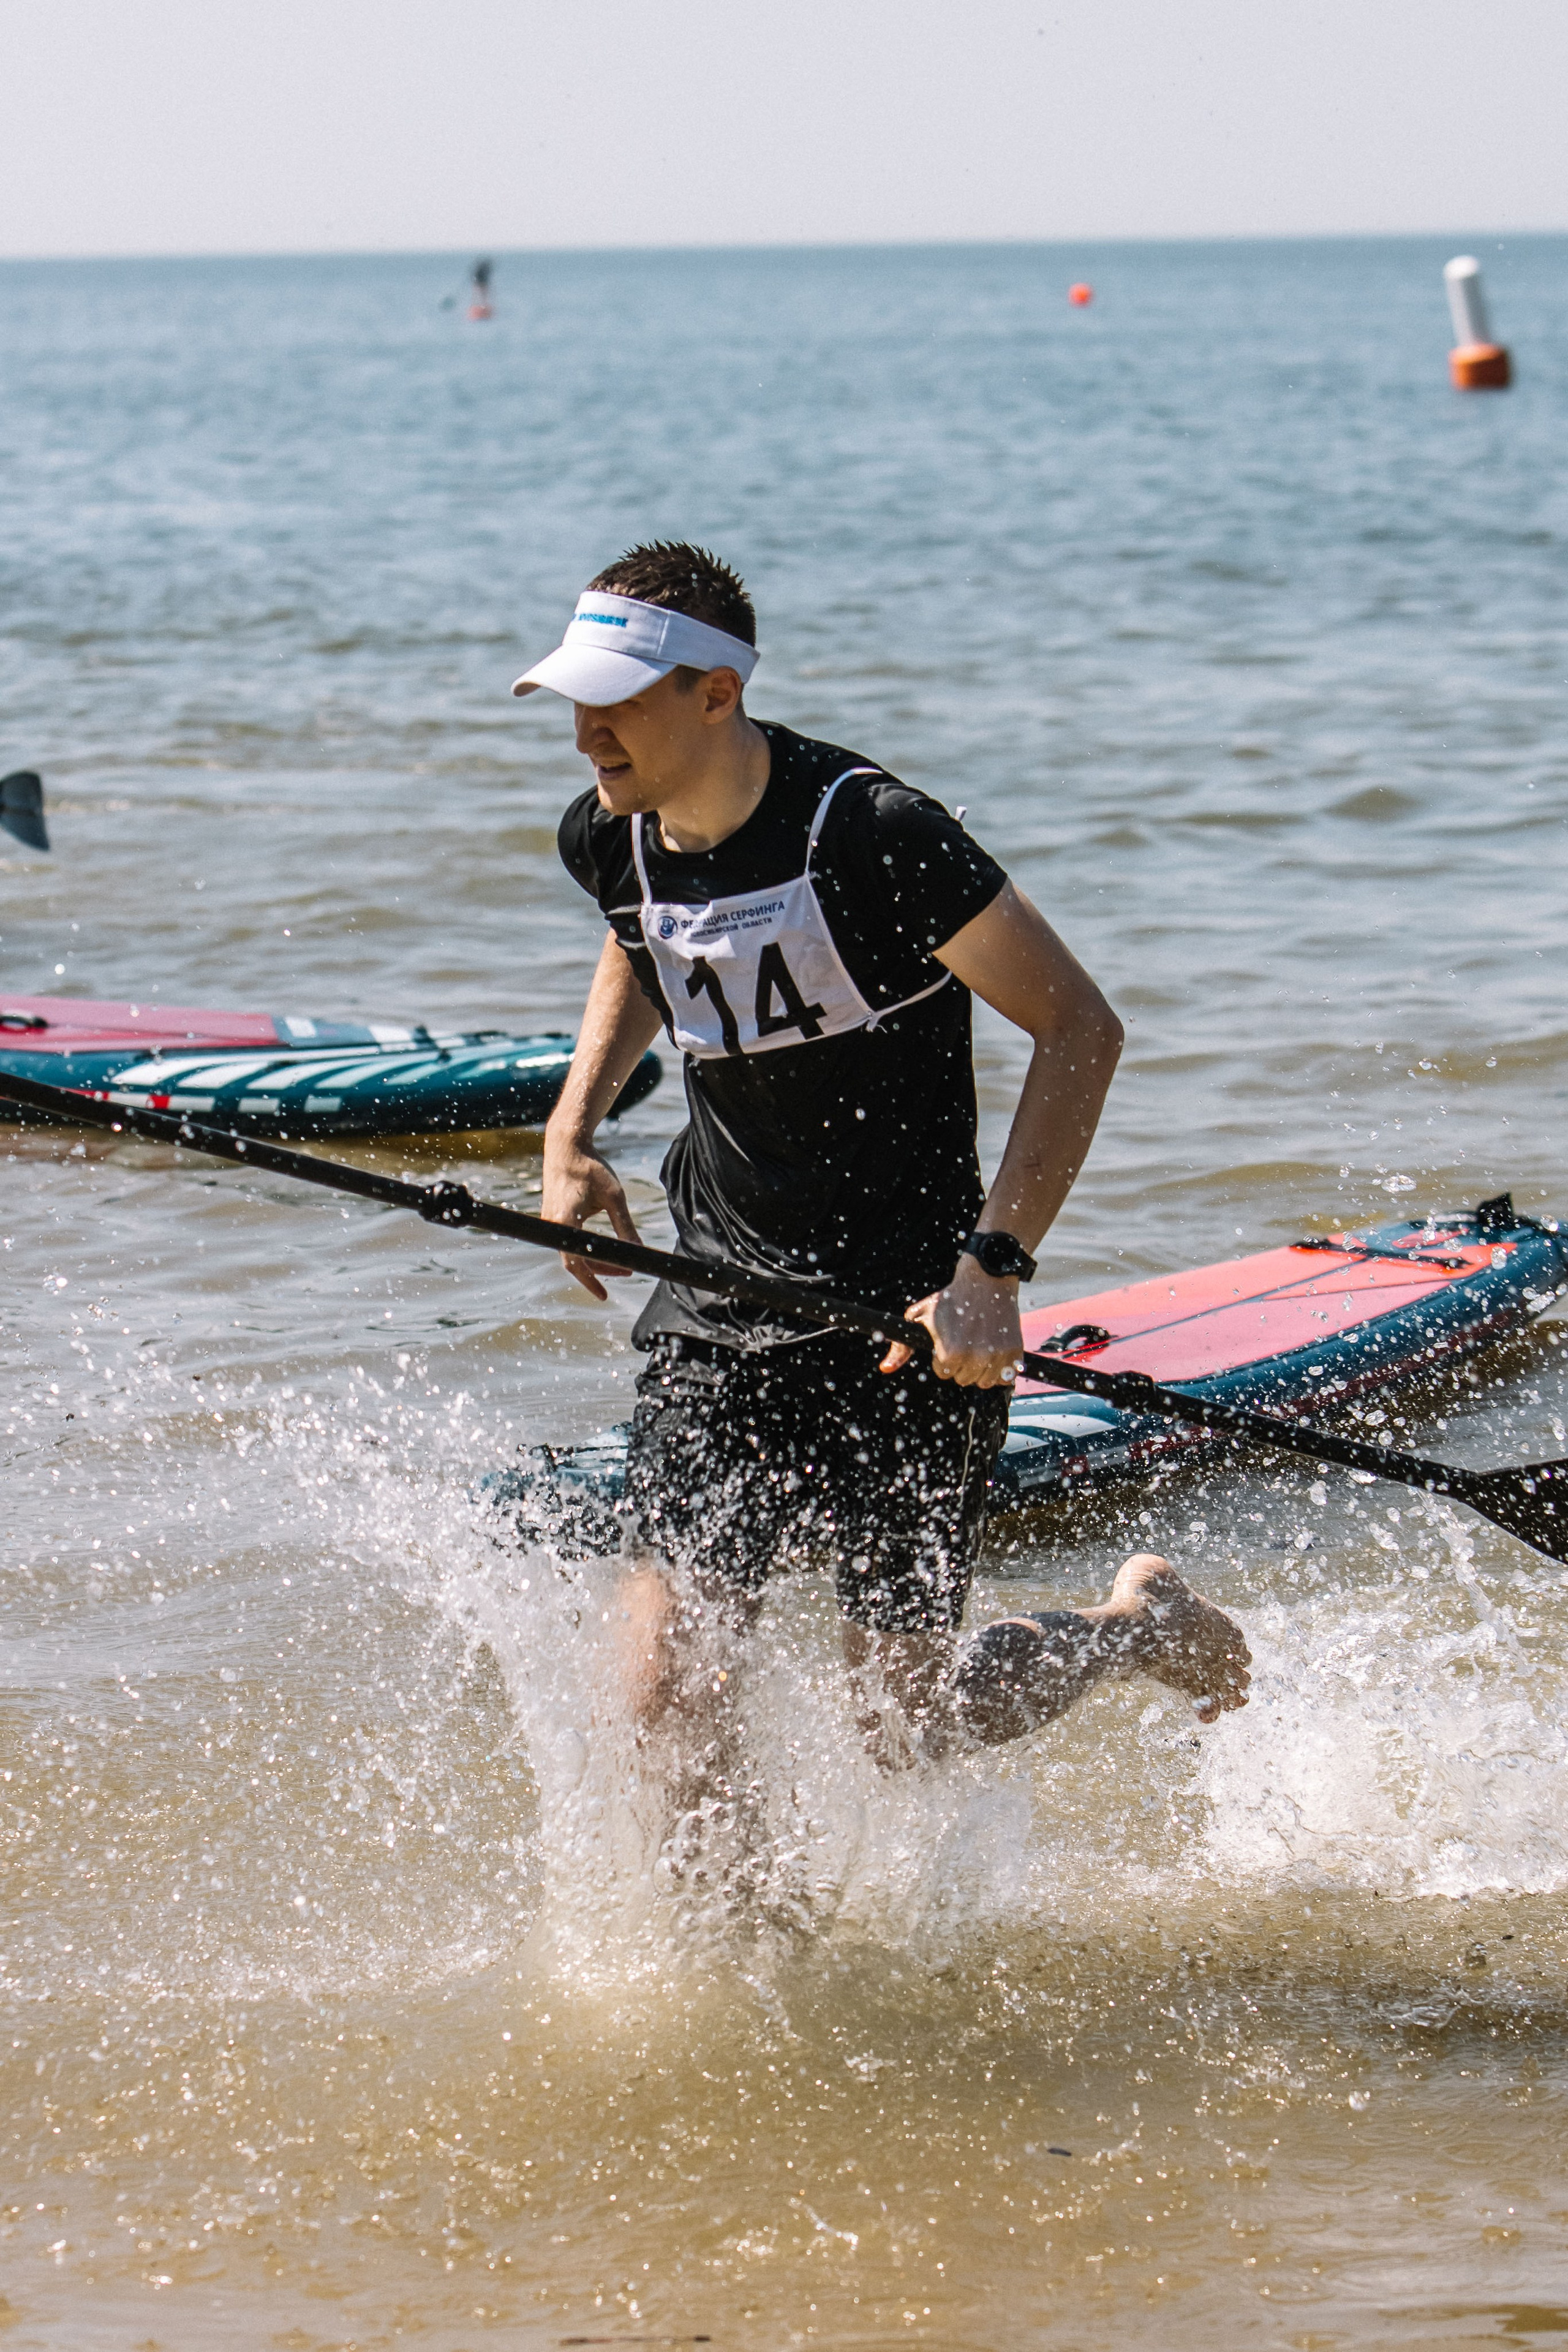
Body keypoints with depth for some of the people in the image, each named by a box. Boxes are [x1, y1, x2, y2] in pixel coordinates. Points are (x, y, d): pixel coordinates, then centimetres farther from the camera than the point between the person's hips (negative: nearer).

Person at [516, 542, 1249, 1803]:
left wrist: (995, 1266, -24)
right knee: (667, 1692, -8)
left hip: (907, 1313, -5)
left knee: (904, 1723, 0)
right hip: (720, 1299, 5)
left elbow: (1079, 1026, -16)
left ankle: (1146, 1624, 30)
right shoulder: (612, 838, -1)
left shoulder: (870, 835, -21)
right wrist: (573, 1129, 10)